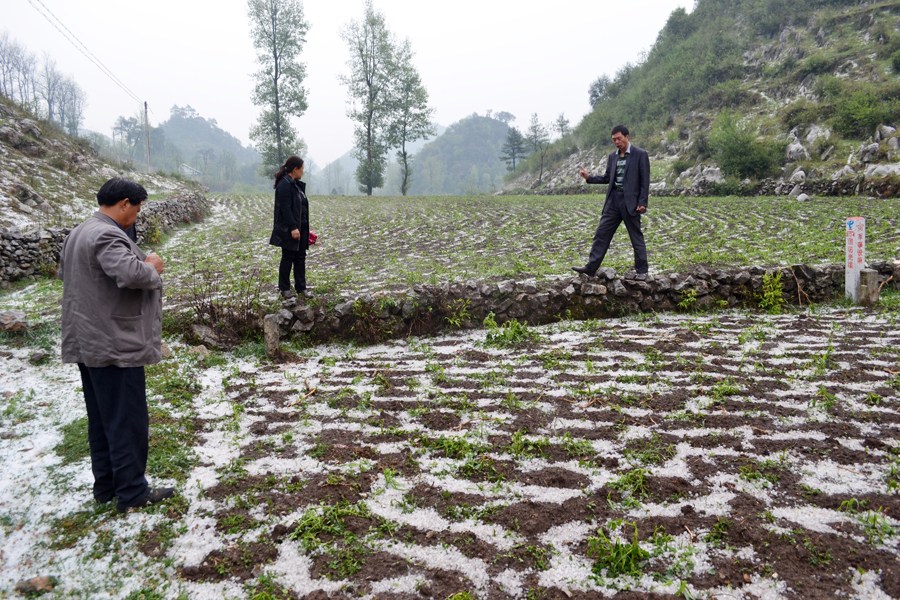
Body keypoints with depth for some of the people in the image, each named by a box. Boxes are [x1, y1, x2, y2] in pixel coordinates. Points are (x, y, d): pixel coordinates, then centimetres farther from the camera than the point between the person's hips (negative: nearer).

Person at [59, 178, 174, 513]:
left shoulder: (78, 233, 15)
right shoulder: (106, 235, -20)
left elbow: (64, 273, 28)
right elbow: (131, 274, -35)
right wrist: (152, 268, -12)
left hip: (87, 343, 11)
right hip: (115, 345, -10)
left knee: (101, 419, 16)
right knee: (127, 421, -2)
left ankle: (105, 486, 26)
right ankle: (132, 494, 6)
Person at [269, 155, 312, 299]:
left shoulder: (296, 184, 14)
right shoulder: (284, 185, -15)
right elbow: (285, 208, -20)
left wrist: (304, 227, 16)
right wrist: (293, 227, -24)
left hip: (300, 227, 9)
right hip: (290, 229, -9)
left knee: (300, 257, 10)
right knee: (288, 258, 1)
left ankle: (301, 287, 16)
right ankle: (284, 288, 12)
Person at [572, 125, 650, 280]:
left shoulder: (640, 154, -5)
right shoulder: (612, 156, 12)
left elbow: (645, 181, -7)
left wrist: (642, 203, -13)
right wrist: (589, 177, 3)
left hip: (630, 201, -5)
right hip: (613, 200, 5)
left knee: (636, 236, 3)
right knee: (602, 233, 2)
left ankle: (642, 270, 14)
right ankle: (591, 267, 5)